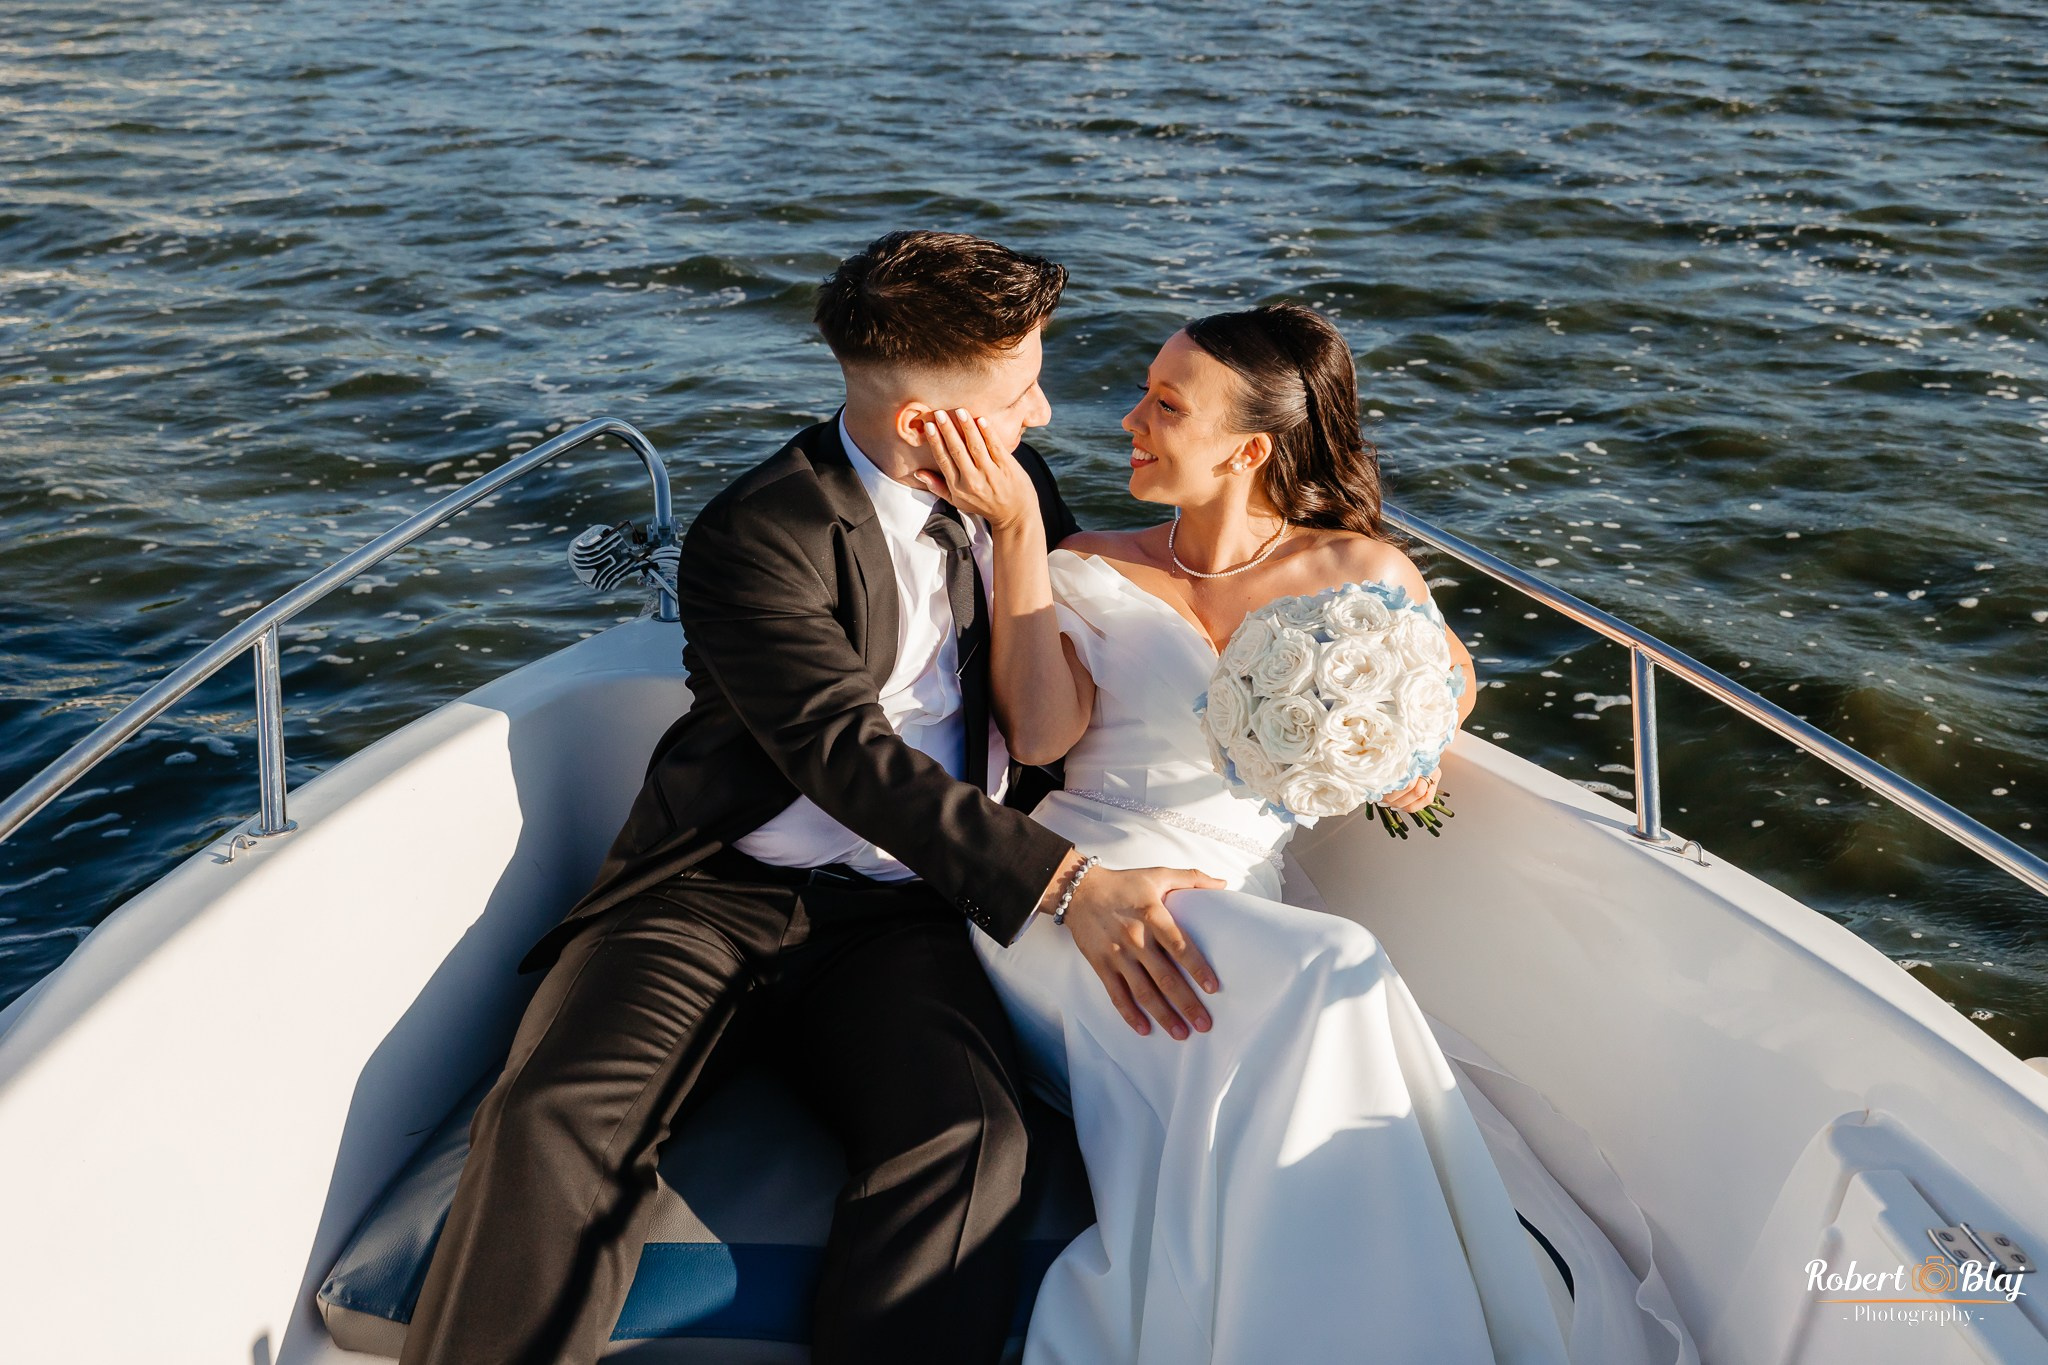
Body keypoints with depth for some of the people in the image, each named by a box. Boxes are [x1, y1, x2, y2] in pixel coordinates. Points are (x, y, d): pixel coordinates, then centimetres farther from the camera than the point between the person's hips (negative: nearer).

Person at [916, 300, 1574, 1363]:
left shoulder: (1360, 574, 8)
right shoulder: (1092, 566, 10)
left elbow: (1449, 670, 27)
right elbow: (1037, 732, -7)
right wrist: (1017, 530, -8)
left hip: (1235, 911, 2)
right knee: (1337, 972, -30)